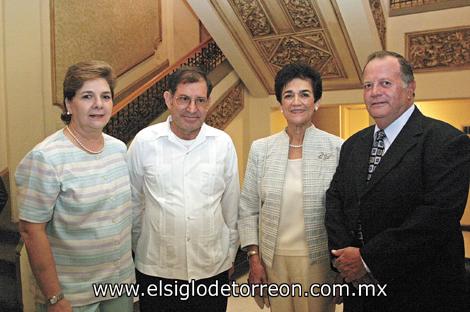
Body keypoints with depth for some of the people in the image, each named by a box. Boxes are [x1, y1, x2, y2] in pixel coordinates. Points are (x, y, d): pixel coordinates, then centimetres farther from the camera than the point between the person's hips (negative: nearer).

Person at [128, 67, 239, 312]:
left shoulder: (223, 143, -4)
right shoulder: (144, 142, -8)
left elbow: (231, 205, 4)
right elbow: (133, 202, 3)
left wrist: (230, 253, 10)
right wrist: (138, 249, 11)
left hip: (213, 269, 1)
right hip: (156, 270, -1)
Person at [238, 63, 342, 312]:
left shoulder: (337, 149, -6)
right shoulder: (260, 149, 0)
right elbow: (248, 209, 3)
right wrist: (254, 259, 0)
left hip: (317, 260, -2)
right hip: (272, 260, 2)